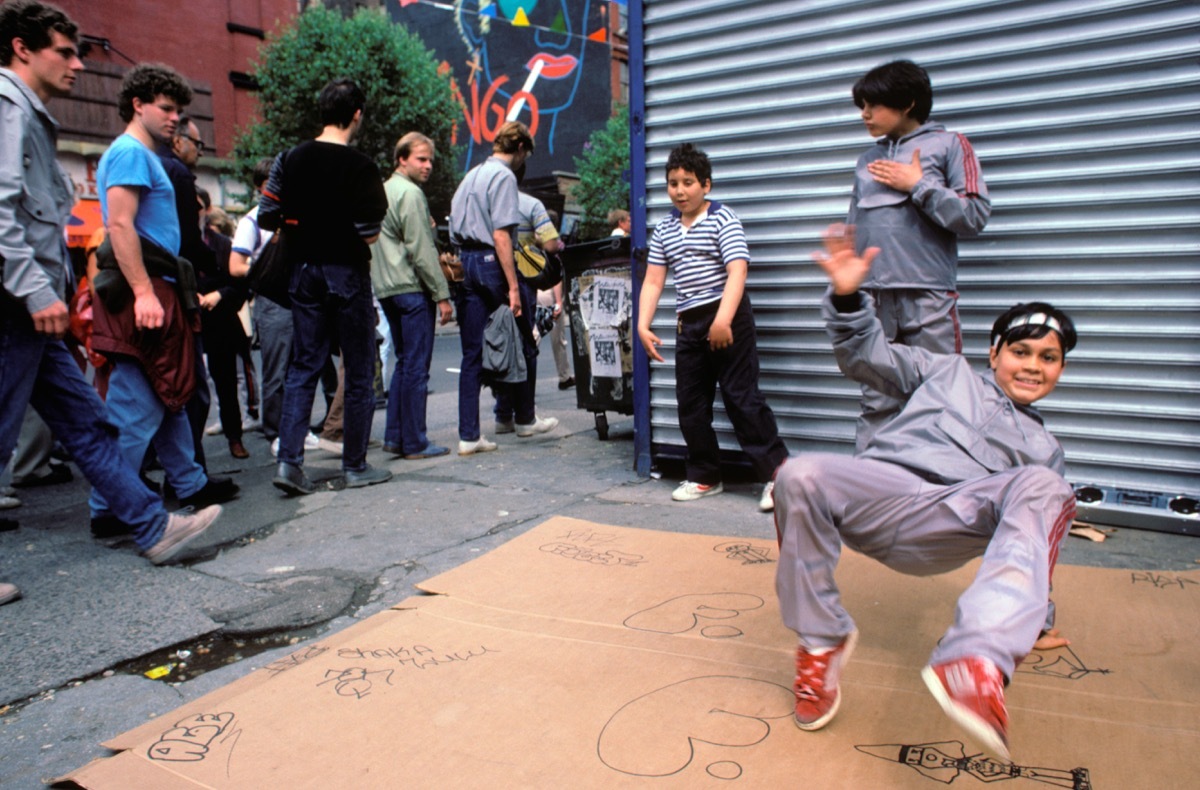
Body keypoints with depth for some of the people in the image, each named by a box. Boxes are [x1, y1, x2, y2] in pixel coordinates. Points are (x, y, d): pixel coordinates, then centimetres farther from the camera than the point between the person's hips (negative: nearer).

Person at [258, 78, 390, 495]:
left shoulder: (291, 159, 5)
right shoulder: (359, 165, -11)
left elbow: (266, 217, 3)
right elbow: (369, 232, -17)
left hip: (304, 270, 5)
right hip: (347, 272, -5)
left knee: (302, 367, 10)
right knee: (359, 371, 5)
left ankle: (289, 460, 3)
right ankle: (355, 465, 11)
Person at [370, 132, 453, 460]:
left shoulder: (383, 191, 20)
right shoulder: (410, 193, -10)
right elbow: (421, 251, -16)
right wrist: (442, 294, -15)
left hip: (386, 289, 10)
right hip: (412, 288, -9)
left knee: (404, 362, 14)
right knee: (416, 367, -5)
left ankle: (394, 437, 16)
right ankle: (415, 442, 0)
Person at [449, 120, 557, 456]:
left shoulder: (471, 175, 19)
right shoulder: (504, 176, -8)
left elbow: (456, 228, 18)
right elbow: (500, 235, -18)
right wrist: (514, 286, -19)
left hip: (464, 262, 8)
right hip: (490, 262, -8)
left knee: (472, 354, 6)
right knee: (520, 342, 10)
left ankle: (468, 435, 5)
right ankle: (524, 419, 23)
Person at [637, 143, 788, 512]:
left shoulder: (723, 219, -5)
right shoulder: (664, 229, 12)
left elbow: (737, 271, -17)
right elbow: (653, 281, 10)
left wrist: (723, 319, -29)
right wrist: (643, 325, -2)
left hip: (728, 318, -6)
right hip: (688, 322, 7)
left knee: (741, 397, -8)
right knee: (690, 404, 9)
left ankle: (777, 472, 1)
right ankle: (705, 477, 21)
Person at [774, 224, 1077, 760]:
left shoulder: (1042, 447, 33)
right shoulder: (948, 373, 27)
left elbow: (1034, 540, 34)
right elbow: (870, 355, 16)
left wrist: (1038, 619, 28)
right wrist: (848, 299, -3)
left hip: (952, 524, 1)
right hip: (879, 490, -1)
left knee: (1042, 490, -30)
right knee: (801, 477, -34)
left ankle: (977, 665, -46)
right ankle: (822, 641, -14)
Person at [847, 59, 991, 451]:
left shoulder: (948, 144, 8)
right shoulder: (868, 159, 20)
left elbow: (975, 215, -2)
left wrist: (917, 185, -5)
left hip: (928, 298, -4)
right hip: (872, 299, 4)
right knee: (876, 401, 4)